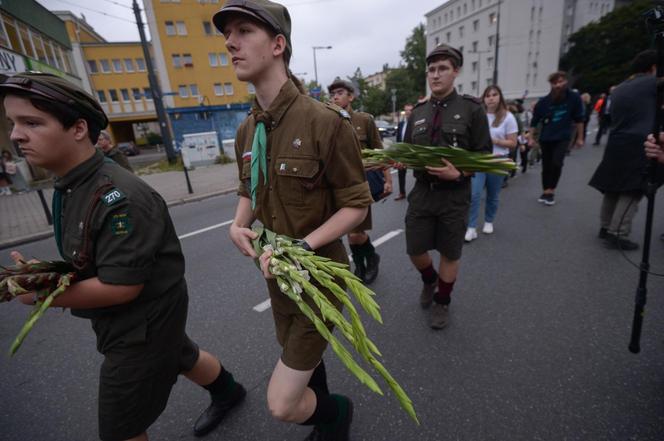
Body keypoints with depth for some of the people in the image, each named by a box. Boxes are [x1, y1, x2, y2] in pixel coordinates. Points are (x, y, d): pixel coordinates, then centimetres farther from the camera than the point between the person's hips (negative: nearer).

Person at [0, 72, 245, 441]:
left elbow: (121, 287, -28)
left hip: (144, 323, -9)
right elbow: (91, 258, 9)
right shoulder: (70, 186, -1)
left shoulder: (118, 198, -31)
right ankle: (228, 393, 59)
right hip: (147, 317, 9)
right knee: (184, 357, 30)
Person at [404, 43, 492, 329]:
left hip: (454, 196, -3)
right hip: (421, 192, 3)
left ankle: (442, 302, 34)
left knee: (450, 253, 11)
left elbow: (484, 155, -6)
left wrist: (458, 173, -23)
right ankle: (429, 280, 43)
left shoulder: (472, 108, -5)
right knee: (415, 250, 9)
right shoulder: (417, 112, 7)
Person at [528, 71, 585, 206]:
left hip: (563, 137, -1)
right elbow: (534, 121, 2)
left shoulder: (574, 98, -5)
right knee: (546, 166, 7)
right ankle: (546, 191, 20)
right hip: (546, 137, 1)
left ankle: (551, 191, -3)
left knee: (557, 163, -18)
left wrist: (579, 138, 5)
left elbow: (579, 119, 3)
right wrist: (531, 137, -3)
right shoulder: (544, 101, -6)